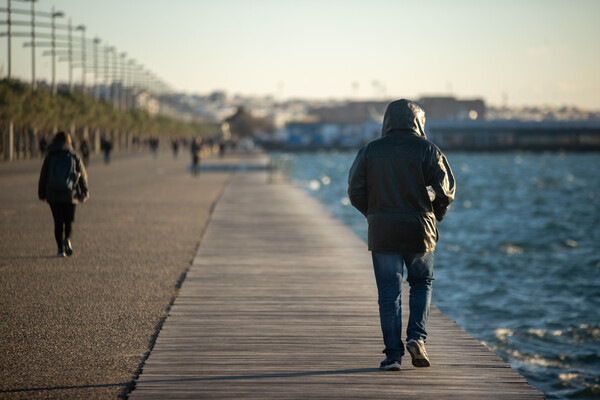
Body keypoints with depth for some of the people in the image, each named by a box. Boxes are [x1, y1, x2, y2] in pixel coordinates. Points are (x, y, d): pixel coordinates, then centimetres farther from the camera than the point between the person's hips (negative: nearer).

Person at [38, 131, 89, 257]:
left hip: (53, 195, 0)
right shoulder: (74, 157, 2)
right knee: (69, 220, 11)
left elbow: (43, 177, 5)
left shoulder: (49, 158, 2)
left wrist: (42, 194, 14)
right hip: (70, 195, 0)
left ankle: (61, 249, 1)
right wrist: (84, 193, 16)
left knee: (58, 222, 7)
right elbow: (83, 176, 6)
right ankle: (67, 239, -18)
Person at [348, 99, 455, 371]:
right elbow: (445, 190, -7)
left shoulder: (369, 151, 4)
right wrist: (436, 214, 11)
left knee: (388, 292, 4)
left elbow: (355, 191, 2)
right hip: (419, 230, -1)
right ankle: (417, 336, 0)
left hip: (382, 231, 1)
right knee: (421, 283, 18)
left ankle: (393, 354, 1)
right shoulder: (427, 150, -2)